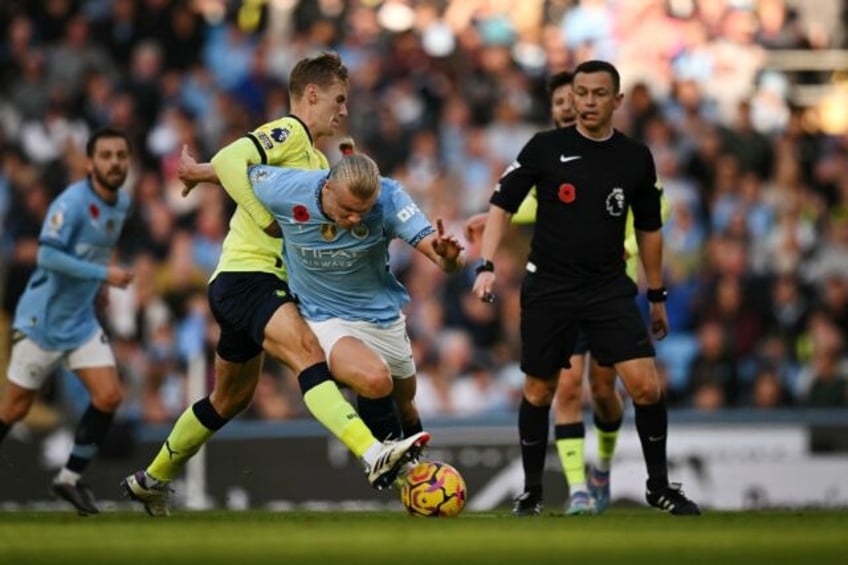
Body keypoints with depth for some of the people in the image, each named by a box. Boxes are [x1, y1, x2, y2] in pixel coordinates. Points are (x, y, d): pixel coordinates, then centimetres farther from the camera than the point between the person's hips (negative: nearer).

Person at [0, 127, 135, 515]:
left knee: (109, 396, -6)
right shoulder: (72, 202, -20)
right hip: (42, 319, -7)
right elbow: (48, 254, -28)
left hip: (82, 320, 7)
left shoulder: (122, 204, 5)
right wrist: (103, 274, -29)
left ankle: (70, 479, 7)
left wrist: (98, 285, 11)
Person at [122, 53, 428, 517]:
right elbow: (231, 162, -24)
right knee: (307, 353, -30)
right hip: (244, 275, -11)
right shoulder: (288, 133, -8)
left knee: (232, 397, 22)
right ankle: (374, 456, -50)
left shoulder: (316, 160, 22)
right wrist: (274, 226, -21)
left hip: (263, 284, 11)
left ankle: (152, 479, 38)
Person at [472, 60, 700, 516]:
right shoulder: (546, 148, -5)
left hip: (610, 289, 1)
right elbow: (502, 204, 0)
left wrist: (656, 295, 16)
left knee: (646, 387, -11)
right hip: (548, 287, -1)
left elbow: (649, 228, 13)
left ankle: (659, 486, 6)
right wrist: (486, 265, -11)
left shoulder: (636, 158, 2)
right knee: (538, 392, 7)